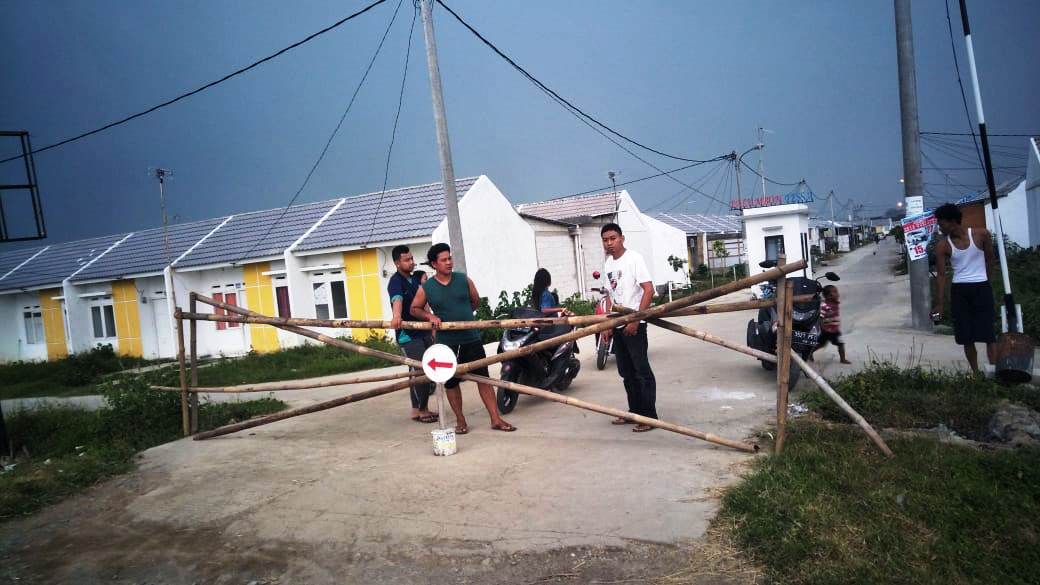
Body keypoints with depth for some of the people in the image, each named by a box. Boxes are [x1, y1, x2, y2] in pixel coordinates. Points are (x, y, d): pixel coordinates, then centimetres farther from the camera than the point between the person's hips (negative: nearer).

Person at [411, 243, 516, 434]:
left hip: (471, 338, 1)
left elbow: (475, 301, 15)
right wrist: (430, 316, -9)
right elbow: (415, 309, 8)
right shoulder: (426, 288, -2)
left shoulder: (463, 280, 1)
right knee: (451, 382, 8)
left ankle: (496, 419, 8)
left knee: (483, 377, 1)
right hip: (446, 343, -1)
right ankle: (460, 420, 25)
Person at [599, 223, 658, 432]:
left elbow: (649, 290, -15)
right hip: (617, 325, 8)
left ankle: (650, 416, 3)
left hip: (634, 324, -8)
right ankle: (635, 411, 25)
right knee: (626, 372, 14)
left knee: (642, 370, -4)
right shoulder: (607, 264, 13)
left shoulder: (634, 258, -9)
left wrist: (635, 320, -19)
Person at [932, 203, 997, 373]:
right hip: (959, 291, 1)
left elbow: (990, 258, 9)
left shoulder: (981, 234, -7)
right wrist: (939, 303, -9)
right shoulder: (942, 245, -5)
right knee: (967, 337, 6)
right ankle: (976, 373, 17)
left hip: (981, 288, -1)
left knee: (988, 334, -5)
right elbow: (941, 274, -6)